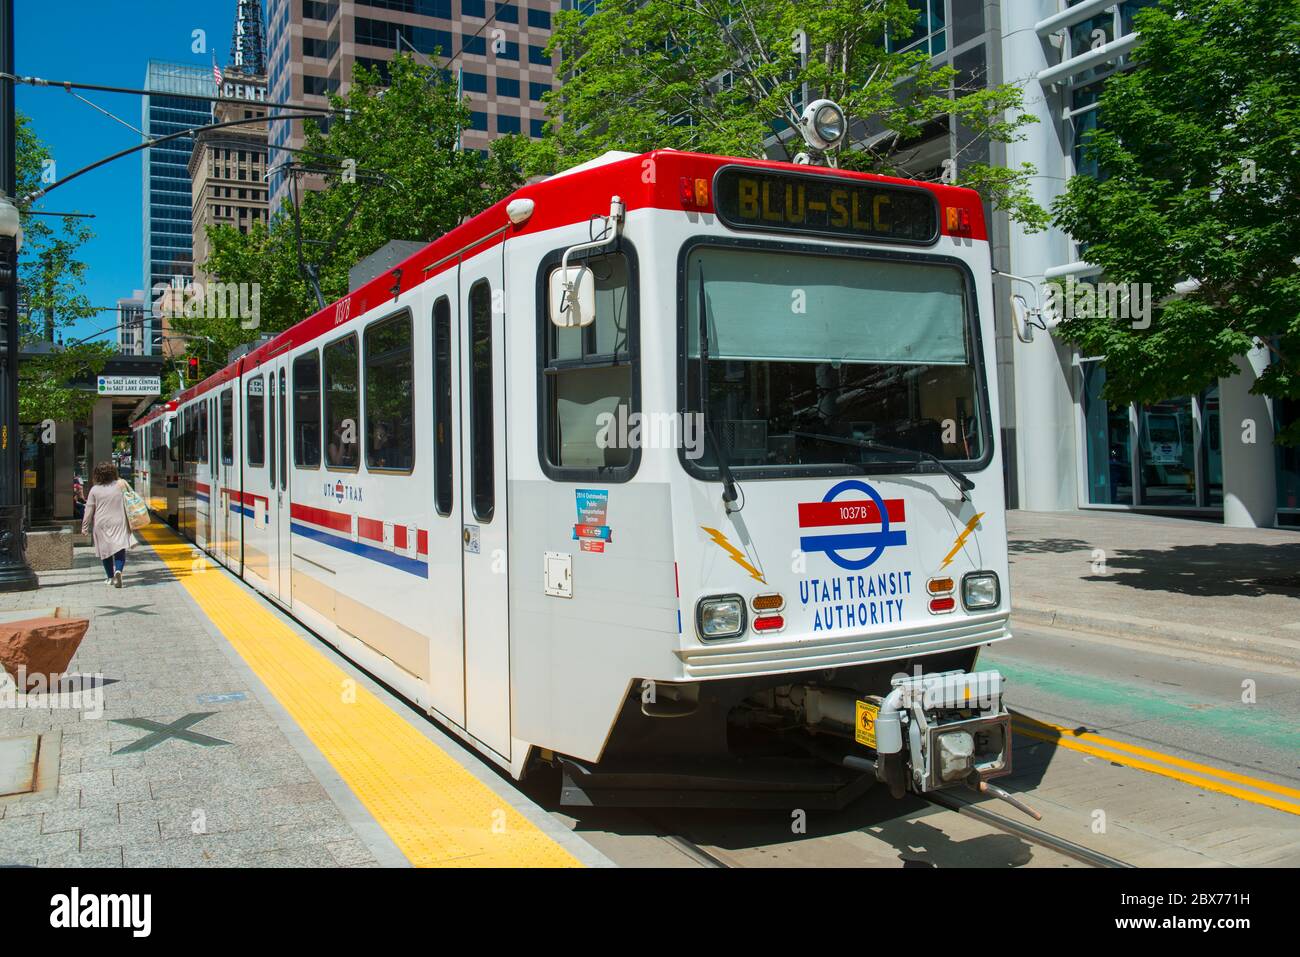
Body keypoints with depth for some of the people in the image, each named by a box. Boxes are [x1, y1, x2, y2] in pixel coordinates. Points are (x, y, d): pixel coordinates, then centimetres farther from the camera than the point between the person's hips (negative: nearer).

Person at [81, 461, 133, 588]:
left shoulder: (95, 490, -2)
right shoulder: (121, 485, -2)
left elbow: (89, 510, 1)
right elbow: (128, 503, 3)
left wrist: (85, 527, 9)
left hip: (102, 524, 1)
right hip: (119, 523, -1)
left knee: (105, 549, 13)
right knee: (120, 549, -4)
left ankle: (110, 577, 21)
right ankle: (118, 570, -28)